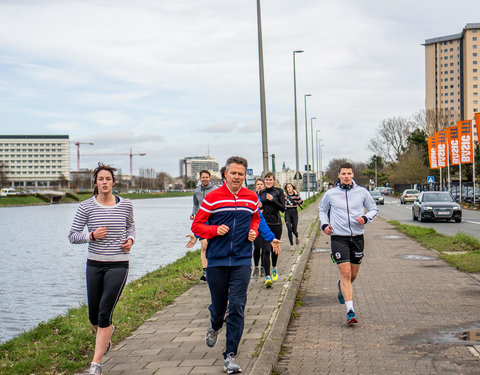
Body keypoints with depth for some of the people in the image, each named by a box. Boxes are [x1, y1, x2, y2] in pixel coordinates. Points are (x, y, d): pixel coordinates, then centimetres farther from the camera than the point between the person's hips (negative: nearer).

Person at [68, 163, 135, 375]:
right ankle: (106, 333, 47)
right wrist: (92, 236, -15)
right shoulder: (86, 207, -3)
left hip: (118, 264, -1)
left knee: (104, 313, -11)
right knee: (94, 316, 10)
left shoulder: (125, 205, 1)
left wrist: (130, 239, 1)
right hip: (94, 264, 1)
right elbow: (73, 236, 1)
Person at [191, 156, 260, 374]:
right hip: (217, 260, -1)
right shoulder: (212, 198, -2)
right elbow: (196, 225, 2)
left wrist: (254, 231, 6)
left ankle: (230, 355, -2)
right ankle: (214, 327, 48)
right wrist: (215, 230, -15)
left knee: (237, 307, -8)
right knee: (218, 305, 11)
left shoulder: (252, 198, 8)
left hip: (242, 260, 1)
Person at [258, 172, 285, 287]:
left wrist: (272, 200, -15)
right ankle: (267, 276, -12)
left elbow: (283, 208, -5)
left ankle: (274, 268, 41)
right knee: (266, 250, -11)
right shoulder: (261, 193, 9)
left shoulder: (279, 191, 1)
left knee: (275, 249, 13)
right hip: (264, 223, 1)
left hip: (276, 224, -1)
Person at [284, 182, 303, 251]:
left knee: (294, 230, -1)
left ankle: (296, 237, 37)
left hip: (294, 212, -1)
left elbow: (301, 203, -15)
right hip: (287, 213, 1)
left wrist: (297, 195, -21)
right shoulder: (285, 196, 4)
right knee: (289, 229, -7)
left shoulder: (296, 195, 0)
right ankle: (291, 245, 7)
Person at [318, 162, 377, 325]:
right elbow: (322, 209, 19)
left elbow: (374, 209, 13)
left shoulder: (362, 192, 3)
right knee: (345, 273, -12)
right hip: (339, 237, -2)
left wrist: (365, 218, -7)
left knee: (353, 275, 12)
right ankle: (350, 311, -12)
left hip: (357, 237, 2)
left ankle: (342, 287, 46)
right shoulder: (330, 194, 2)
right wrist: (324, 224, 1)